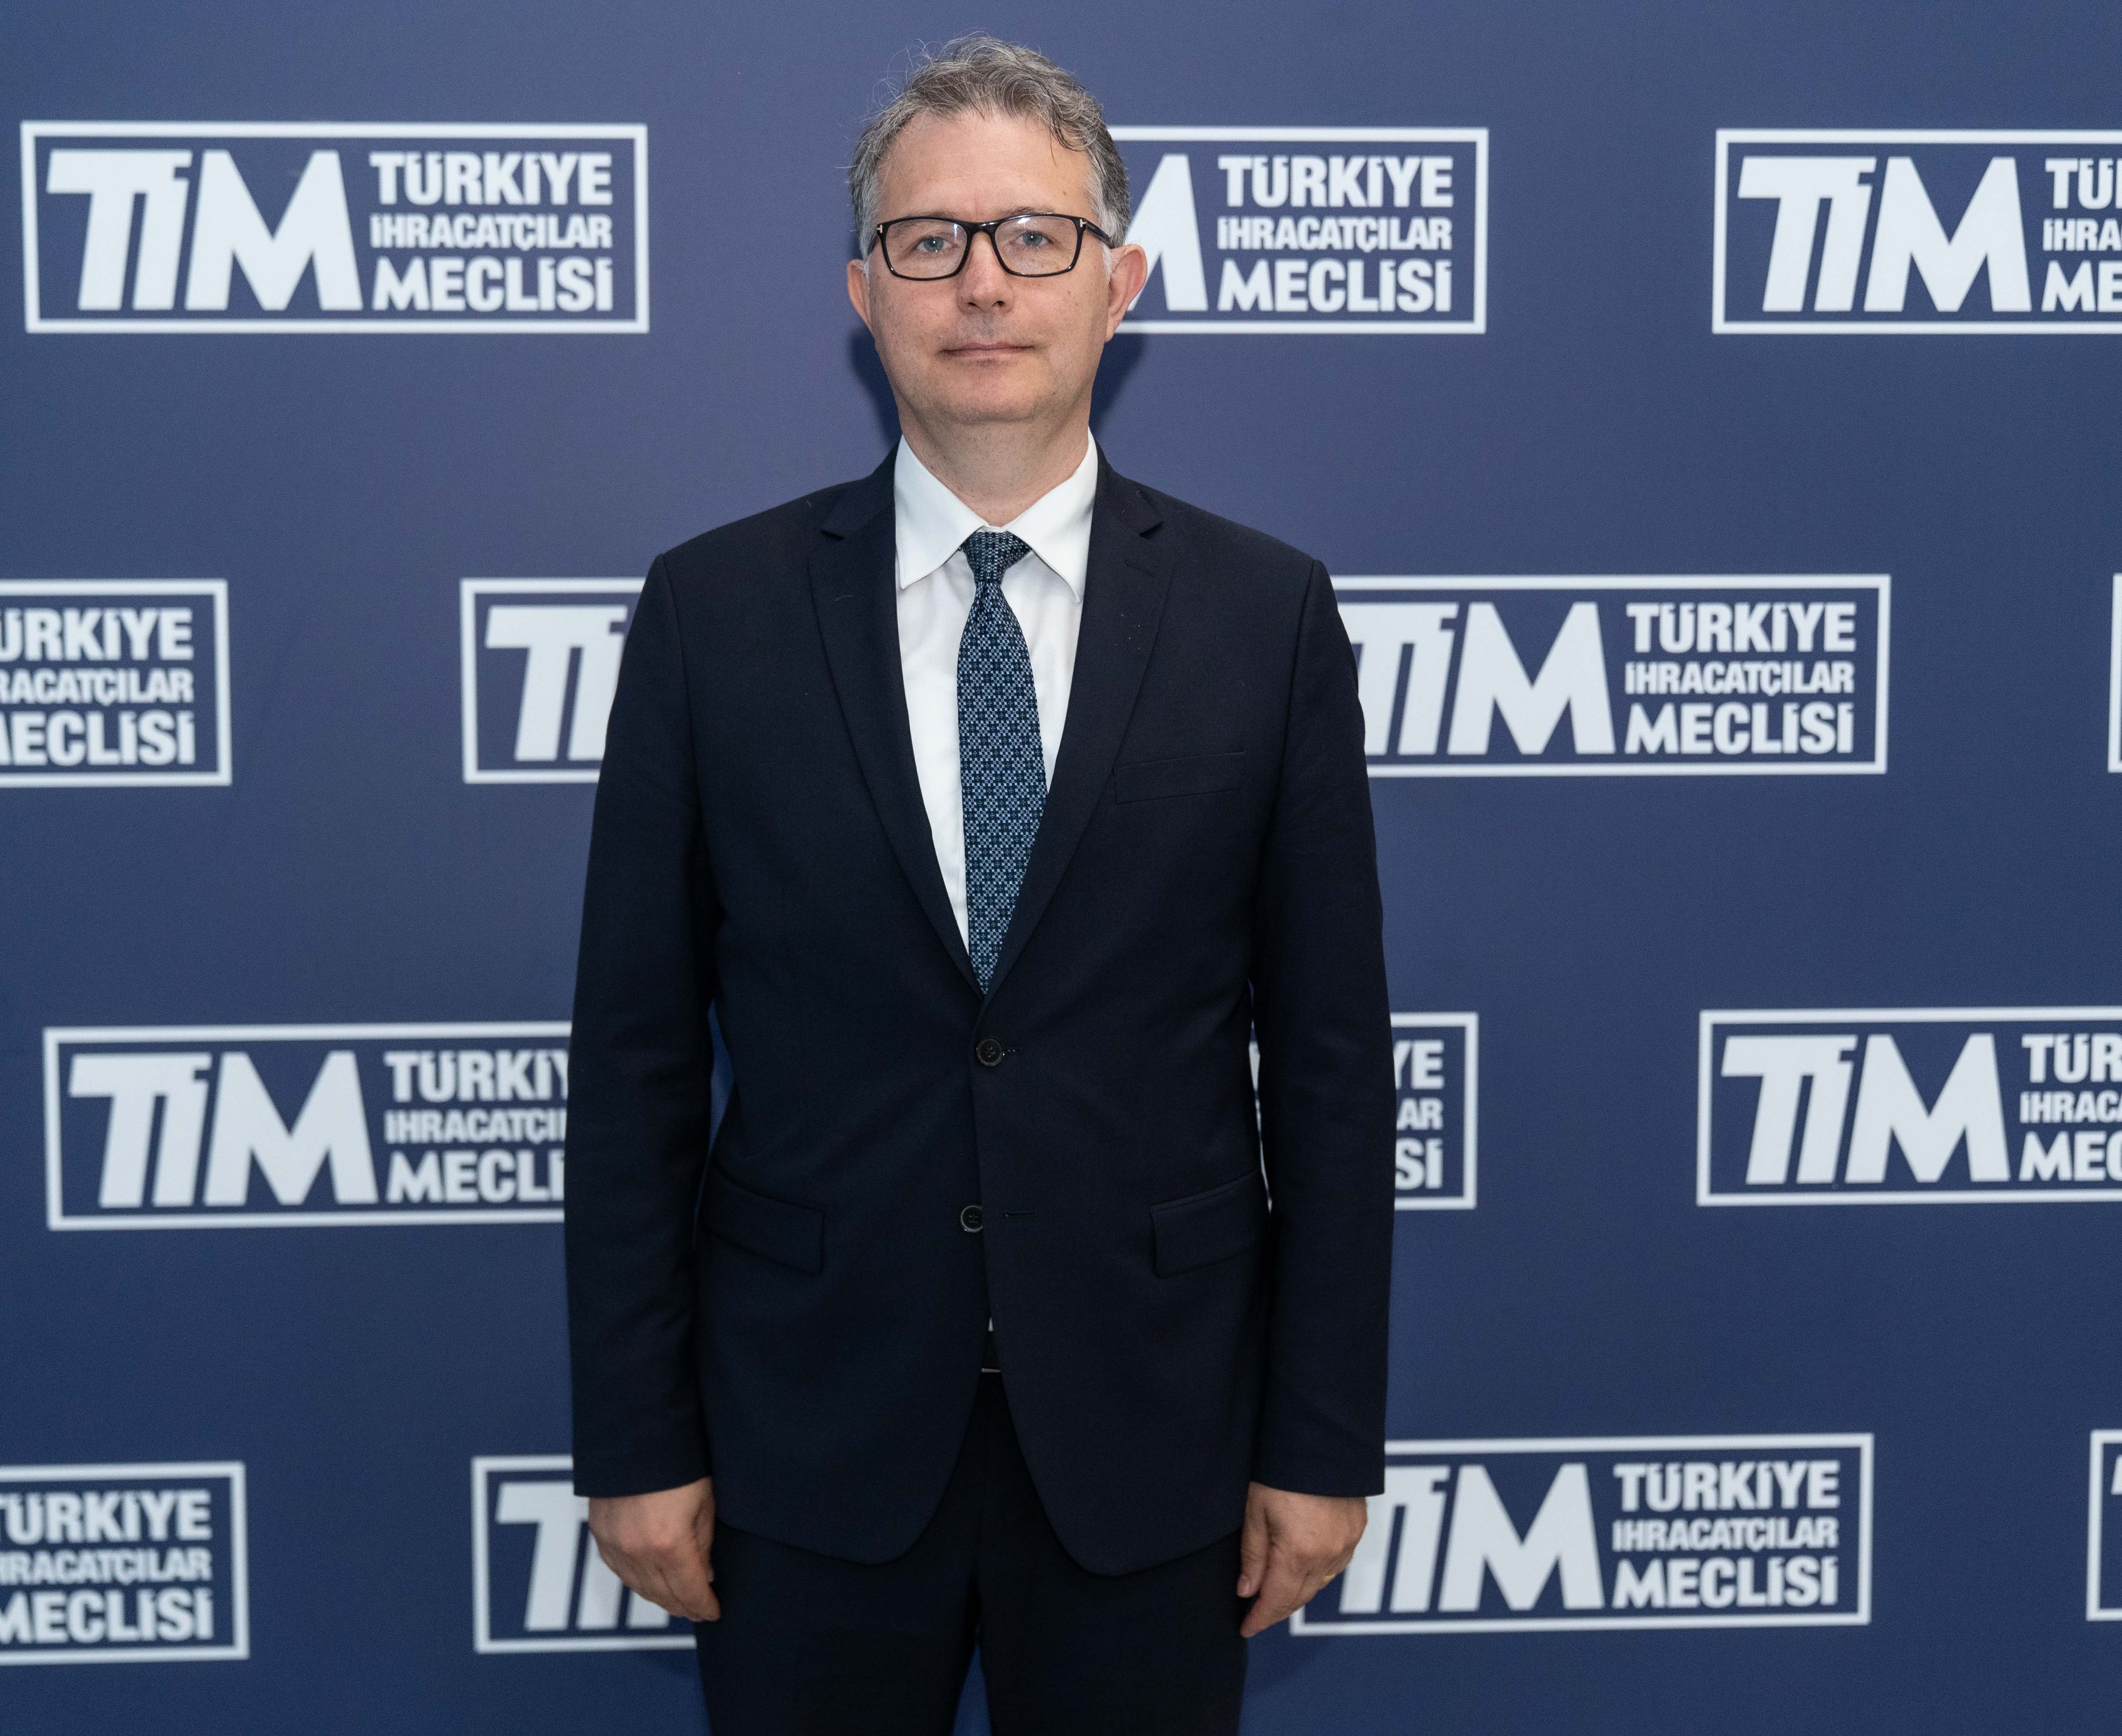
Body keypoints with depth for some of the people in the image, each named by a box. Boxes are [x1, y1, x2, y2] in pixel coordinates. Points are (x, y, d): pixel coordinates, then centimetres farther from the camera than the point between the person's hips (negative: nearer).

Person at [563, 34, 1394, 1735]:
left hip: (1150, 1429, 0)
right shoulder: (715, 611, -2)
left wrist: (1325, 1439, -1)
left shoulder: (1268, 615, -2)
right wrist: (635, 1438, -2)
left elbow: (1330, 1053, -1)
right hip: (810, 1430, 0)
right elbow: (637, 1056, -1)